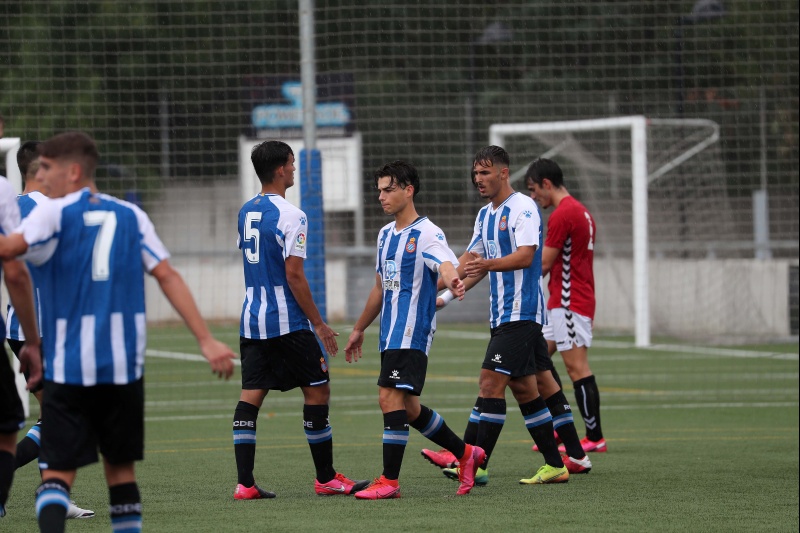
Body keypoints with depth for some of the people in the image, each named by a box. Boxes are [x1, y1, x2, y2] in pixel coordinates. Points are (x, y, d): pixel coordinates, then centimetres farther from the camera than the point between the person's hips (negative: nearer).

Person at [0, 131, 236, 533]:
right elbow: (167, 277, 4)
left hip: (67, 365, -4)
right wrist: (206, 340, 1)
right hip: (124, 364, 4)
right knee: (120, 465, 16)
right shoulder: (131, 216, 10)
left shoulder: (53, 214, -2)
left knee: (58, 471, -4)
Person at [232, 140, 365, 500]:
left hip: (251, 320, 8)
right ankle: (326, 479, 9)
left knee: (251, 395, 3)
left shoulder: (246, 212, 11)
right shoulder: (290, 216, -14)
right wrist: (319, 324, -11)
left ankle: (244, 483, -3)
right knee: (317, 390, 3)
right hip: (287, 321, -7)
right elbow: (294, 275, -16)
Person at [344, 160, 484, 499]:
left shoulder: (426, 234, -11)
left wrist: (452, 281, -55)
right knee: (408, 408, 13)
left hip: (412, 334, -9)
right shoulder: (386, 234, 15)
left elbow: (446, 264, -31)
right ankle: (465, 454, 28)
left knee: (390, 398, -15)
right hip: (390, 335, 9)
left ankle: (389, 481, -10)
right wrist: (359, 329, 31)